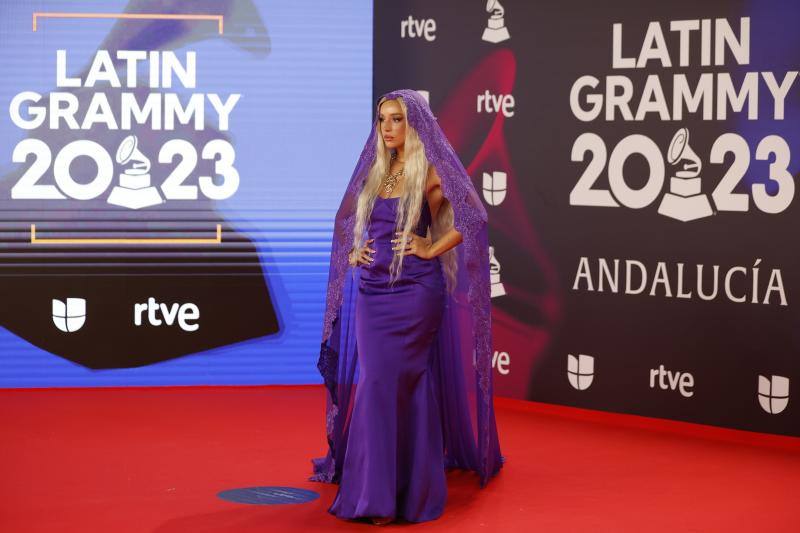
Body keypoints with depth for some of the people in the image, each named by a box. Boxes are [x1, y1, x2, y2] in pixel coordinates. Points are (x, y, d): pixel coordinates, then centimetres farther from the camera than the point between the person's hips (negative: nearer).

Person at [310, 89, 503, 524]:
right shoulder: (377, 171, 13)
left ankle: (380, 490, -4)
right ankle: (394, 486, 17)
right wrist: (354, 251, 10)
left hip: (413, 291, -5)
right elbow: (352, 221, 27)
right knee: (409, 386, 9)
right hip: (372, 290, 6)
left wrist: (432, 249, -13)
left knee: (385, 382, -10)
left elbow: (472, 217, -12)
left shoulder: (430, 172, -6)